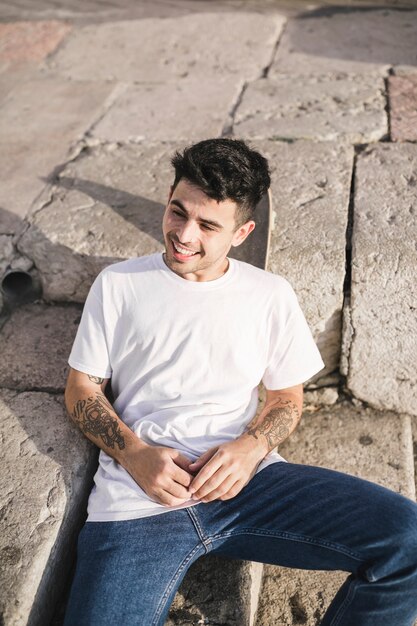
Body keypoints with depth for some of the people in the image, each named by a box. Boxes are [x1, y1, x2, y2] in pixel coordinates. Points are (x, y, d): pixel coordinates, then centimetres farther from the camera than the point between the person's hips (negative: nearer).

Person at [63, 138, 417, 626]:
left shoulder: (271, 294, 10)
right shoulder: (117, 285, 9)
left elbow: (288, 398, 14)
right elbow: (81, 389, 10)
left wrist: (250, 448, -8)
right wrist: (134, 452, -9)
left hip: (246, 480, 2)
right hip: (138, 497, -1)